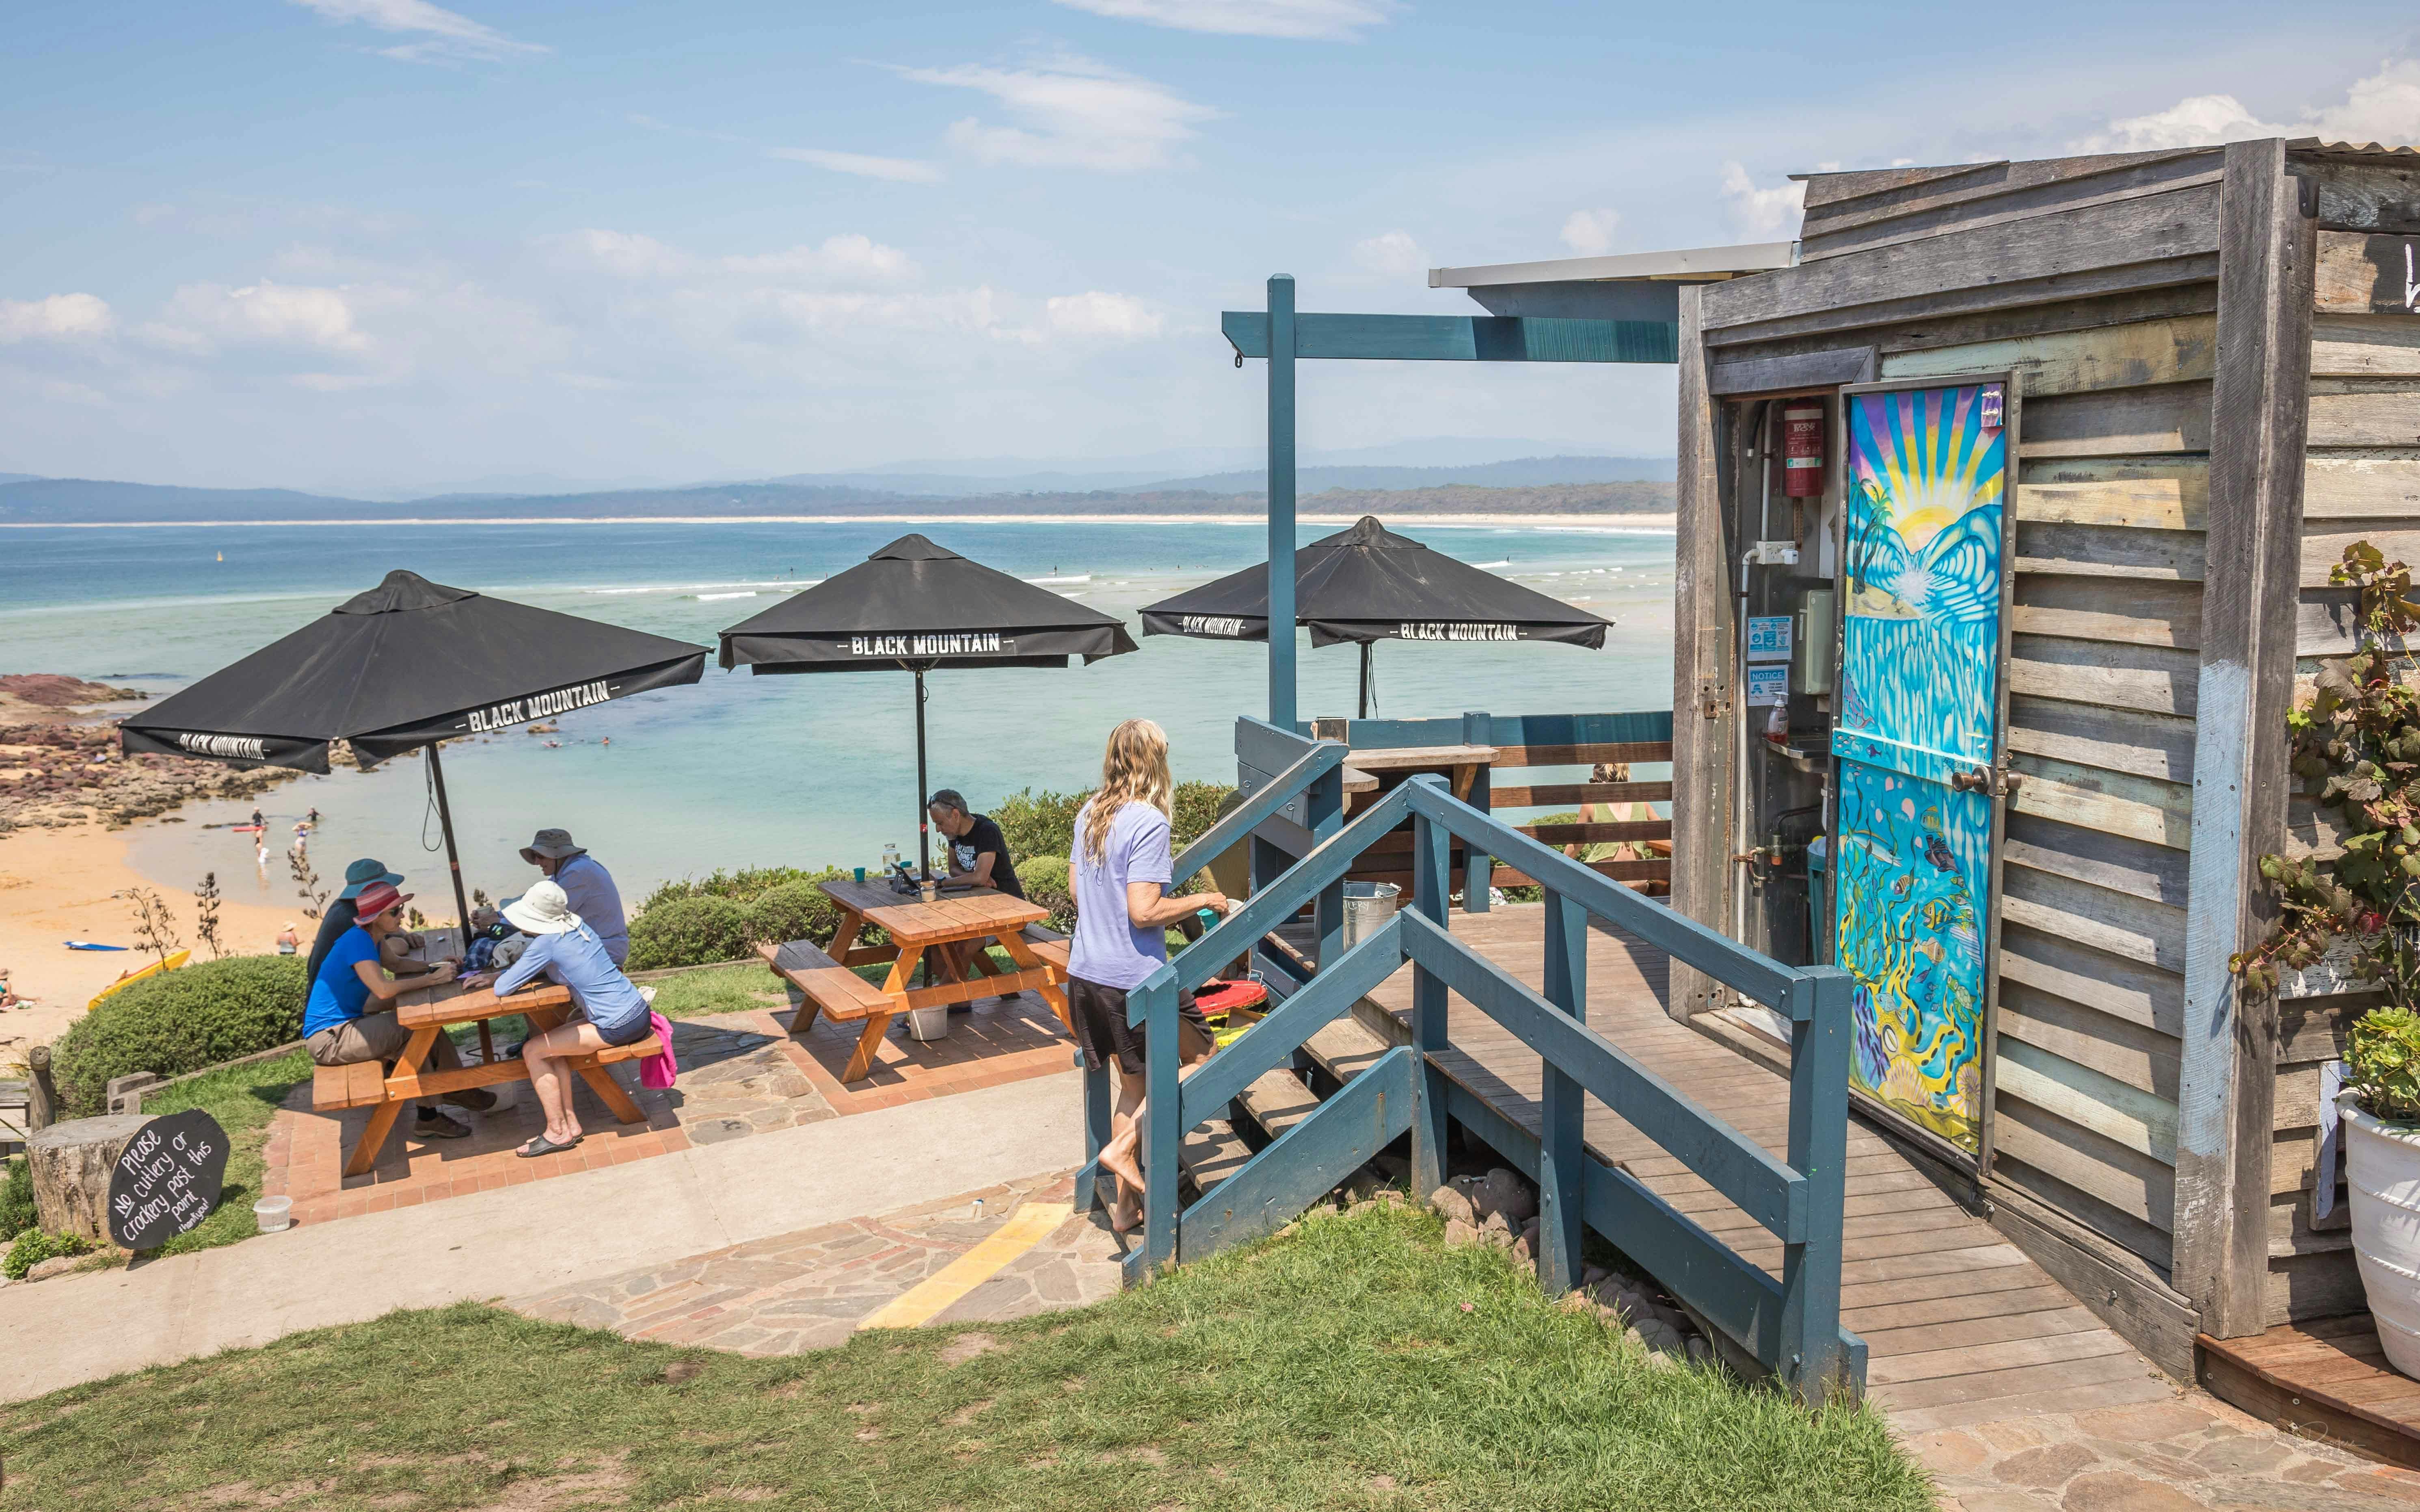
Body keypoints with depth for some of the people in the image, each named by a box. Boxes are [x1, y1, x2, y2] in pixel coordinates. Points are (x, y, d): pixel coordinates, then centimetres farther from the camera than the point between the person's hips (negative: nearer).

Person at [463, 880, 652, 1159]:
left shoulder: (547, 943, -16)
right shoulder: (577, 925, 8)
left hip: (619, 1026, -8)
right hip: (637, 1011, 8)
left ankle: (558, 1133, 9)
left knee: (533, 1051, 2)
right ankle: (570, 1125, 18)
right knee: (551, 1047, 17)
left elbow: (502, 989, -13)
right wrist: (493, 976, 17)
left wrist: (499, 979, 9)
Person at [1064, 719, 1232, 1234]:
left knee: (1130, 1083, 18)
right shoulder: (1148, 822, -19)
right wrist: (1202, 900, -9)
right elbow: (1144, 912, -22)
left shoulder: (1090, 813, 7)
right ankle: (1122, 1149, 2)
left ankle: (1126, 1204, 24)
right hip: (1135, 977, -8)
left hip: (1086, 973, 8)